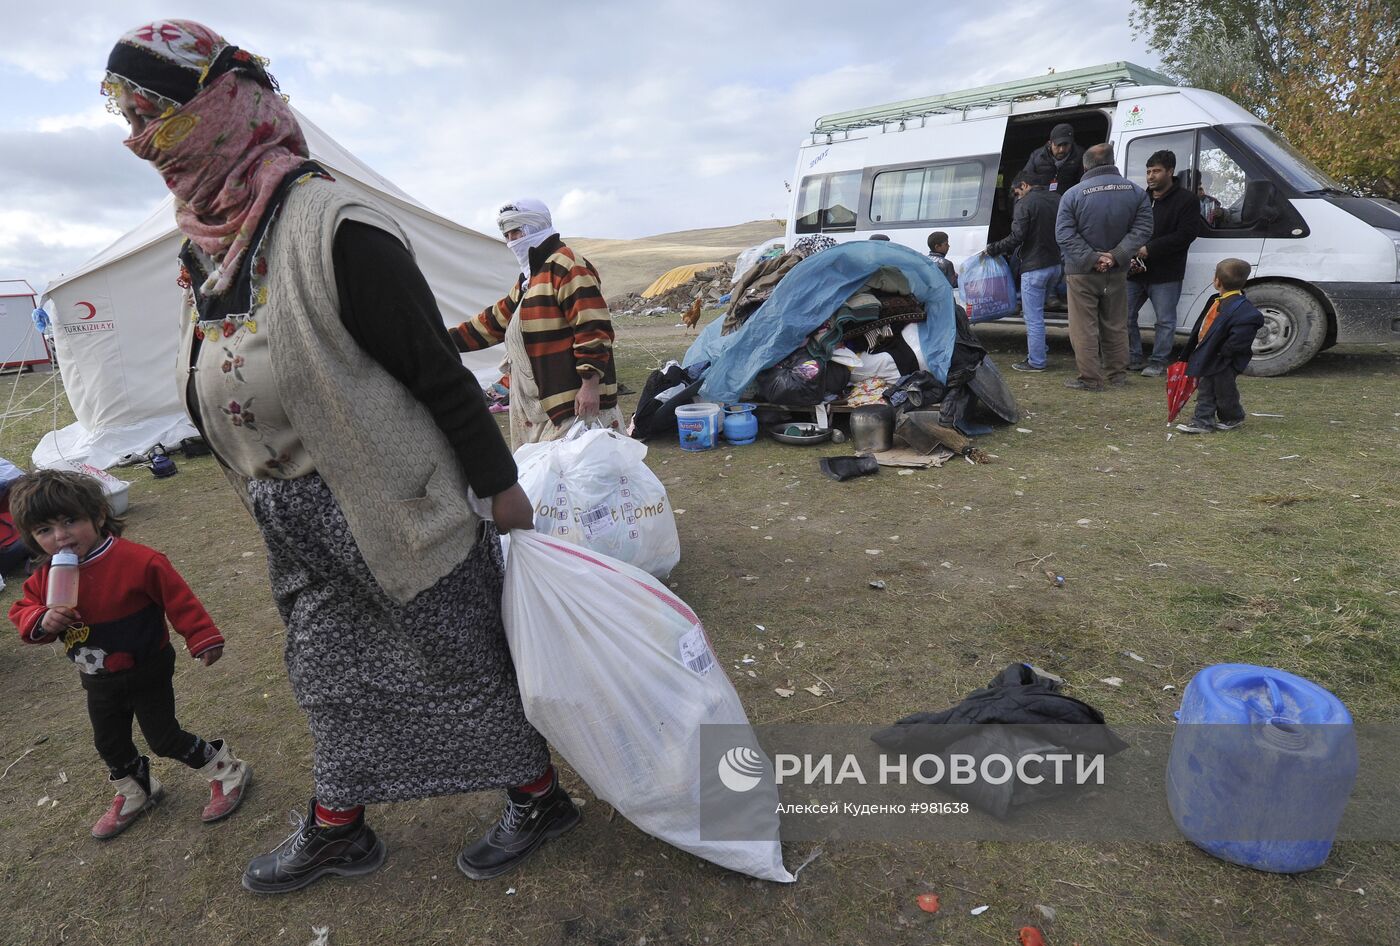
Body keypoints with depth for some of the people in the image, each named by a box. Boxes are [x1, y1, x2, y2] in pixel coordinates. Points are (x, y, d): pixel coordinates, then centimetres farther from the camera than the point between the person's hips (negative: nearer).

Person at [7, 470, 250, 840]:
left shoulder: (138, 560, -25)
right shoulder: (44, 579, -7)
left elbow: (179, 599, -20)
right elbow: (22, 611, 1)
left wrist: (202, 639, -18)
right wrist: (43, 621, -22)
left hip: (147, 673, -6)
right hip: (99, 683, 7)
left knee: (165, 739, 1)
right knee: (110, 744, 22)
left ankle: (227, 771, 20)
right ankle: (134, 793, 47)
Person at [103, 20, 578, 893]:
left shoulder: (331, 225, -21)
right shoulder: (203, 248, 7)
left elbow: (440, 372, -19)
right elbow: (218, 401, 17)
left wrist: (500, 486, -14)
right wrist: (271, 495, 21)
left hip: (405, 515, -8)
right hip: (304, 534, 8)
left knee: (465, 665, 8)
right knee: (329, 676, 21)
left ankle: (541, 797, 32)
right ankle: (337, 831, 44)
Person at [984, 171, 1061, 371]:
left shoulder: (1025, 203, -12)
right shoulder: (1057, 199, 11)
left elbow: (1016, 237, -17)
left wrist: (992, 249, -5)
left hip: (1034, 268, -8)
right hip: (1055, 265, 8)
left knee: (1033, 318, -2)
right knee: (1037, 313, 21)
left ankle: (1036, 362, 2)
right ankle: (1037, 353, 26)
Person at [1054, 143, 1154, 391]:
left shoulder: (1073, 194, -10)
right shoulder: (1135, 192, 2)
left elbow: (1064, 235, -17)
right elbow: (1143, 228, -5)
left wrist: (1092, 258, -16)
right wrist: (1116, 256, -12)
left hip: (1082, 273, -4)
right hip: (1117, 272, 4)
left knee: (1084, 328, 1)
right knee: (1116, 325, 16)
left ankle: (1091, 378, 1)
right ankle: (1117, 373, 23)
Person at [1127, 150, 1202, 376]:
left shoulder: (1186, 201, -3)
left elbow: (1186, 234, -14)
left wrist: (1149, 249, -21)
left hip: (1165, 273, -5)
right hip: (1134, 272, 5)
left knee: (1165, 321, 1)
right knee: (1125, 316, 6)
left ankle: (1158, 362, 9)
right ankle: (1133, 358, 17)